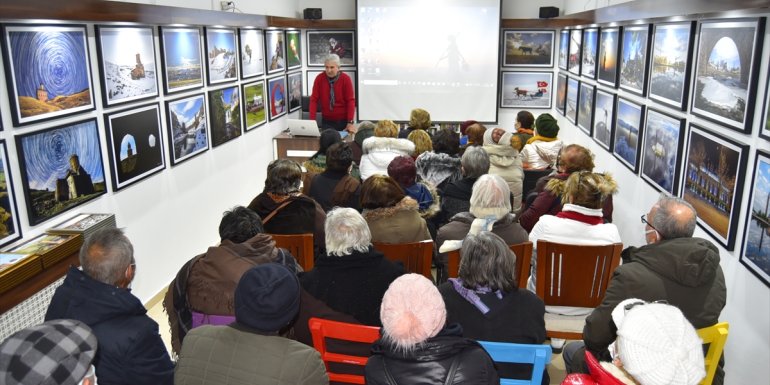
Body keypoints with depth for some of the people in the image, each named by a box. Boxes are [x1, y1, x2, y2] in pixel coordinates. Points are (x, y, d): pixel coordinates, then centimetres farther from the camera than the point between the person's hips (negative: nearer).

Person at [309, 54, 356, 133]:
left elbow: (351, 101, -10)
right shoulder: (319, 79, -3)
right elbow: (314, 100, -5)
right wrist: (312, 120, -15)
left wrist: (350, 122, -18)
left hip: (343, 121, -1)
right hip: (326, 121, 1)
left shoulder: (345, 79, -8)